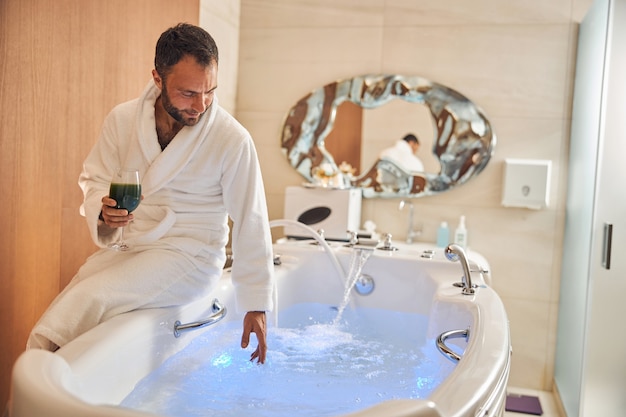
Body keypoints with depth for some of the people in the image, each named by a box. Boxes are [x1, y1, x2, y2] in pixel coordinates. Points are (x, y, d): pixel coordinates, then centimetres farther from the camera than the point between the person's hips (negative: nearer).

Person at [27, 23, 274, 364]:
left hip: (188, 256, -3)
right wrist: (102, 212, -16)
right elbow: (94, 179, 11)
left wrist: (256, 307, -4)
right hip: (125, 246, 4)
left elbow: (251, 224, -7)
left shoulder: (232, 140, -12)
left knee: (90, 299, -26)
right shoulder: (122, 119, 0)